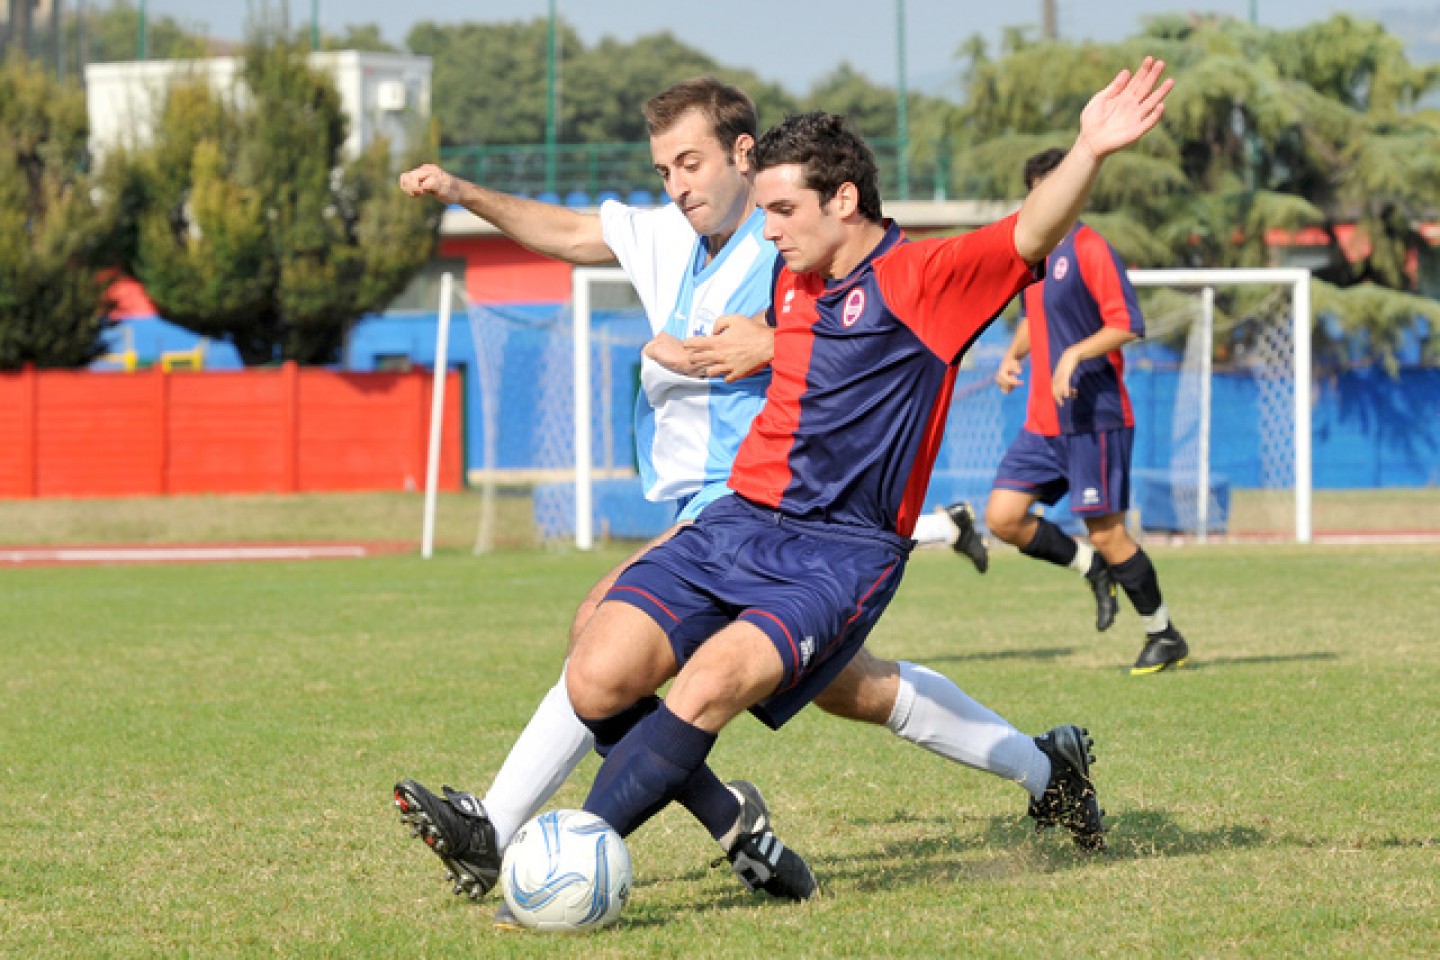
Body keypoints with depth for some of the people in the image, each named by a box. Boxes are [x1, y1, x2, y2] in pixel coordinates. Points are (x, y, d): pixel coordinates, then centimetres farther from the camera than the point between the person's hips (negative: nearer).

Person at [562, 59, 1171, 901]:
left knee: (712, 681, -30)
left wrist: (1090, 152, -39)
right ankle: (729, 822, 8)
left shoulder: (921, 278, -6)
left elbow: (1031, 234, -24)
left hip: (841, 552, -7)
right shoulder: (792, 283, 16)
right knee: (598, 681, -13)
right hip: (737, 523, 7)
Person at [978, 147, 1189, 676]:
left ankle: (1165, 636, 11)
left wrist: (1075, 355, -28)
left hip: (1095, 417, -8)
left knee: (1105, 533, -5)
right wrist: (1012, 356, 11)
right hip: (1043, 420, 8)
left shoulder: (1090, 249, -11)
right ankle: (1093, 568, 18)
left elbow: (1128, 324, -18)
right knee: (1002, 517, -4)